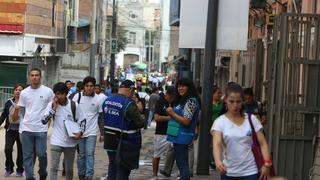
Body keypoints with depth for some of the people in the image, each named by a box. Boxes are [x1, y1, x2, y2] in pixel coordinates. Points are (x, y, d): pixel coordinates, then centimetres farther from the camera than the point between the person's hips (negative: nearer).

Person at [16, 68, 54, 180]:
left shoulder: (48, 91, -1)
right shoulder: (24, 92, 6)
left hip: (41, 129, -2)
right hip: (26, 129, 2)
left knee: (41, 154, -2)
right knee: (27, 156, 3)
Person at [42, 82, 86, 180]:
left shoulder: (74, 105, -2)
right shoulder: (51, 104, -2)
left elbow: (82, 121, 6)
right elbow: (44, 120, -10)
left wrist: (80, 132, -10)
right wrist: (54, 108, -15)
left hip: (70, 142, 1)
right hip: (56, 141, -1)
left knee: (69, 169, 14)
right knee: (54, 168, -9)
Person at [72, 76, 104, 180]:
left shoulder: (98, 99, -1)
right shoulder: (77, 97, -1)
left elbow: (101, 117, 6)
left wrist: (102, 133, 5)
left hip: (91, 132, -1)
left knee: (90, 155, -6)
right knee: (81, 155, 9)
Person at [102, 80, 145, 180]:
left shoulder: (107, 100, 1)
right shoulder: (129, 104, -21)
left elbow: (102, 119, 13)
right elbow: (140, 123, -17)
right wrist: (138, 112, 1)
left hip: (110, 141, 7)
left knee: (112, 167, 21)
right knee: (123, 171, 3)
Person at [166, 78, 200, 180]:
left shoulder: (191, 101, -15)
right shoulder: (183, 100, 17)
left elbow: (186, 121, -20)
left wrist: (172, 113, -14)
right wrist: (171, 113, 7)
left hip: (182, 136, -10)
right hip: (179, 136, 10)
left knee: (182, 164, -8)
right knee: (181, 163, 14)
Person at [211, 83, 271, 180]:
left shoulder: (251, 119, 1)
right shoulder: (220, 122, -6)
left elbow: (263, 143, 2)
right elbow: (217, 144, -22)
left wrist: (267, 164, -12)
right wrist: (218, 161, -42)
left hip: (250, 172, 0)